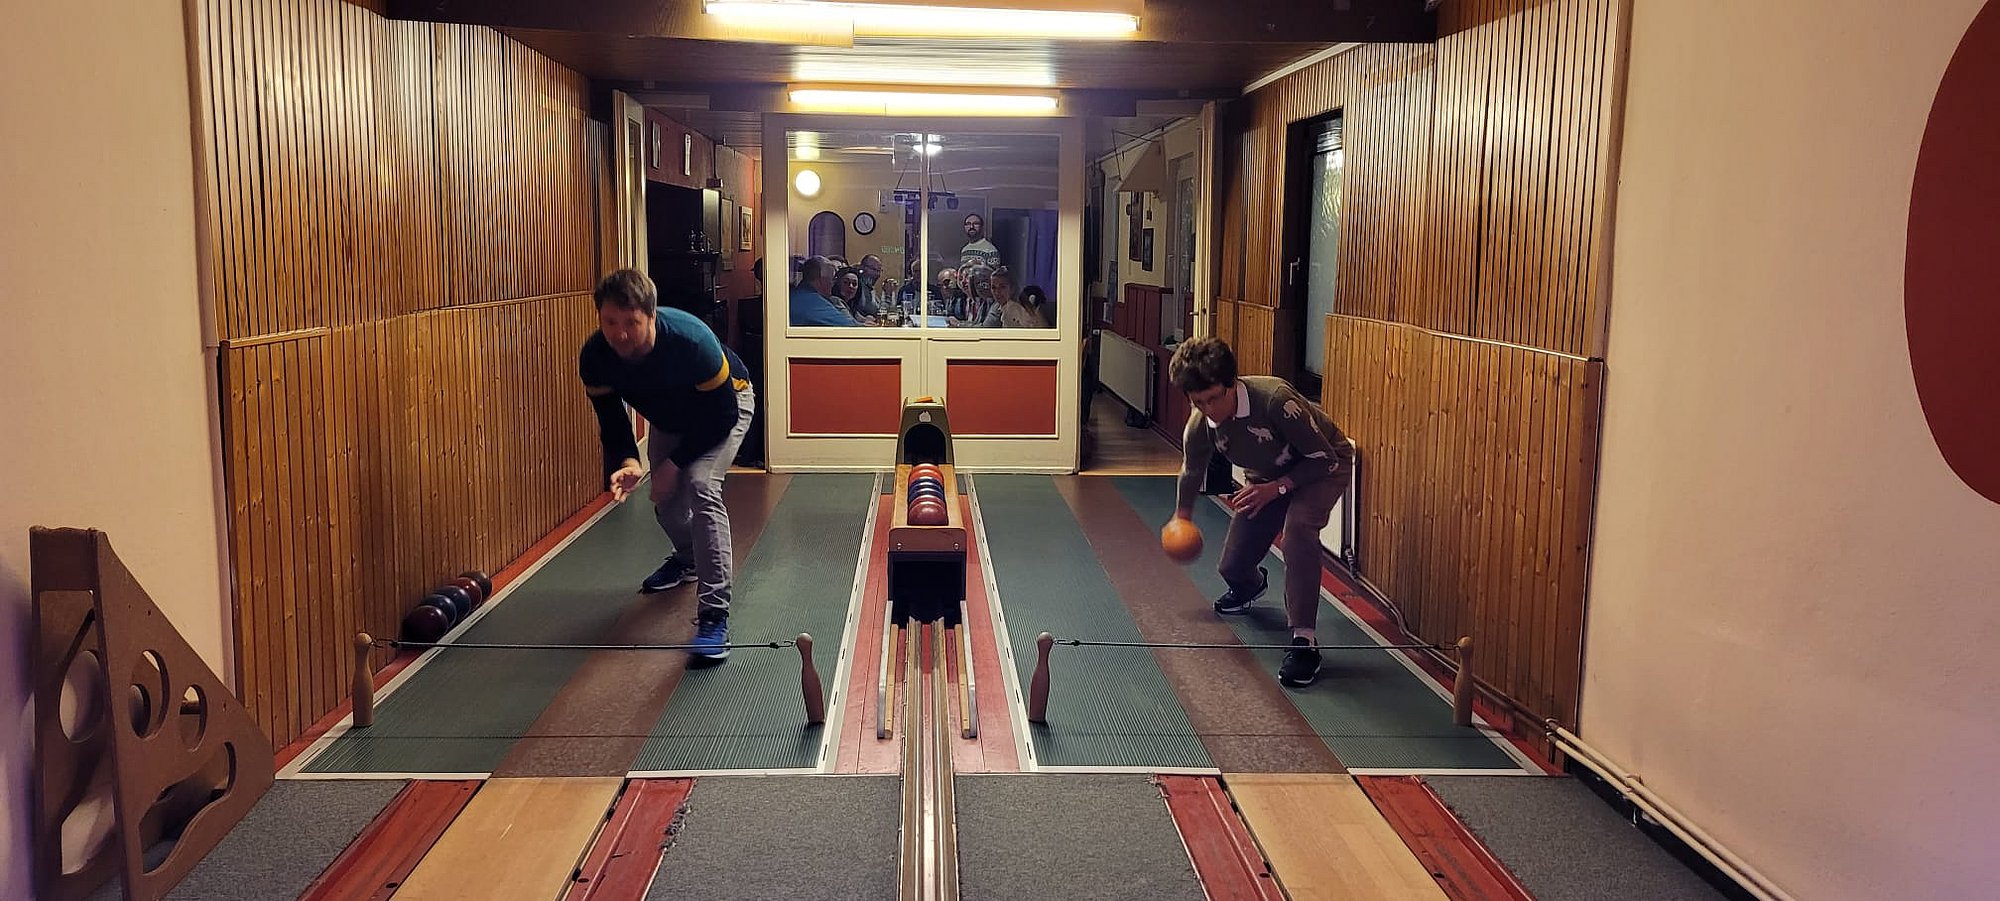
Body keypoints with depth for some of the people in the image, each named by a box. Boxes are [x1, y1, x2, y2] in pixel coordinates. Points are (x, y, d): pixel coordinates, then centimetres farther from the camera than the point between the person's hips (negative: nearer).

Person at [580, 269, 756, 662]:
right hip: (669, 415, 6)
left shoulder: (692, 340, -41)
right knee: (664, 496, 14)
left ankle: (714, 615, -28)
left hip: (727, 403, -6)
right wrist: (628, 462, -35)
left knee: (700, 485, -26)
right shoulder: (594, 357, -28)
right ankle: (688, 559, 51)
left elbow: (722, 416, -29)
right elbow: (611, 422, -15)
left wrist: (676, 463, -28)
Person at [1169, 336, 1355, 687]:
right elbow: (1192, 472, 5)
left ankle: (1304, 640, -32)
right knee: (1232, 568, 4)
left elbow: (1325, 459, -26)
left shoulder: (1276, 399, -39)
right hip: (1267, 477, 5)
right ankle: (1251, 584, 47)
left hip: (1322, 467, -5)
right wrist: (1182, 517, 16)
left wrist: (1276, 488, -33)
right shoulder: (1199, 428, -22)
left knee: (1298, 525, -37)